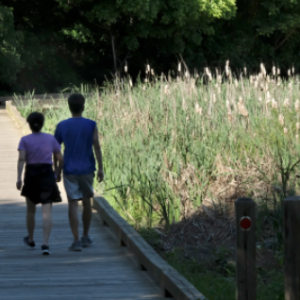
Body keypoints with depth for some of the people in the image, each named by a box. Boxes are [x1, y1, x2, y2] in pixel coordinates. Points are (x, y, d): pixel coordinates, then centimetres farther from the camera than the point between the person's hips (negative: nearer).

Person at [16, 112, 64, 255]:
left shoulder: (25, 140, 0)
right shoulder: (51, 138, 4)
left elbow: (21, 159, -13)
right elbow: (60, 159, 4)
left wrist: (19, 178, -18)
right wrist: (58, 172, 21)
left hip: (31, 175, 1)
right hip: (47, 176, 0)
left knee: (31, 209, 21)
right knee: (47, 211, -8)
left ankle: (30, 239, 37)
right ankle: (45, 244, -22)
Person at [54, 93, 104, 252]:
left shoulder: (62, 126, -1)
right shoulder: (91, 125, -3)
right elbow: (97, 147, -7)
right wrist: (100, 168, -3)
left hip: (69, 171, -1)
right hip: (87, 170, 1)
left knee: (73, 203, -3)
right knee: (86, 202, 16)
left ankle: (76, 240, -13)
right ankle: (85, 237, 27)